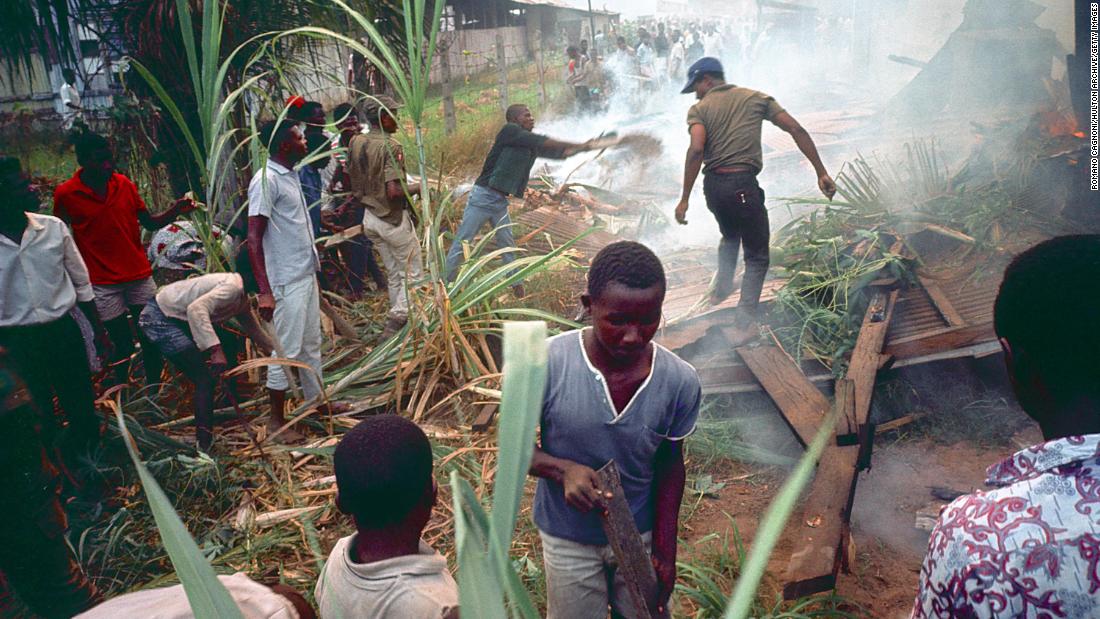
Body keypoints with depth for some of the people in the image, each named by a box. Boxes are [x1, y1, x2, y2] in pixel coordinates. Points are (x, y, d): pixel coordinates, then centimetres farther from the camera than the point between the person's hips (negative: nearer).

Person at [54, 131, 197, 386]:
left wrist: (175, 211, -10)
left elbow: (150, 223, 8)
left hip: (140, 275, 3)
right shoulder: (65, 194, -7)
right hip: (104, 283, -3)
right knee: (123, 345, 1)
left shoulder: (124, 184, 2)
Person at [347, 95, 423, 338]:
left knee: (394, 273, 19)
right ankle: (395, 321, -2)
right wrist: (417, 188, -11)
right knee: (413, 273, 5)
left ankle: (398, 319, 25)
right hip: (393, 218, -8)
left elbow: (354, 183, 11)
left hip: (370, 216, 8)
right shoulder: (390, 147, -20)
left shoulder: (355, 142, 3)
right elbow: (394, 191, -26)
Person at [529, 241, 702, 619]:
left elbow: (670, 467, -4)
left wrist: (665, 550, -1)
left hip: (641, 534, 2)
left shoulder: (680, 382, -20)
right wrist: (563, 469, -32)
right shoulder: (545, 365, -27)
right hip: (569, 541, -1)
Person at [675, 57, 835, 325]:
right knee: (756, 255, 9)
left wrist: (685, 199, -16)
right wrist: (821, 173, 2)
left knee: (730, 236, 33)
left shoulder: (699, 109, 4)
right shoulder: (756, 98, 9)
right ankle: (747, 316, -3)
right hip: (743, 184, -2)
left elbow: (696, 149, -15)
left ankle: (722, 287, 34)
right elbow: (795, 129, 1)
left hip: (713, 185, 2)